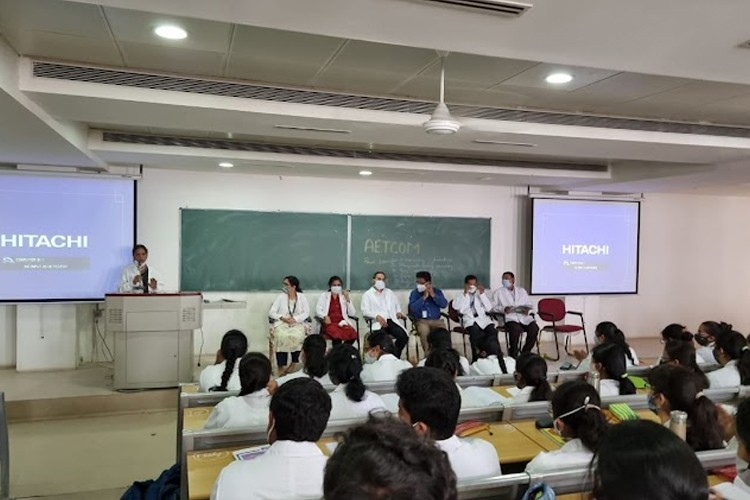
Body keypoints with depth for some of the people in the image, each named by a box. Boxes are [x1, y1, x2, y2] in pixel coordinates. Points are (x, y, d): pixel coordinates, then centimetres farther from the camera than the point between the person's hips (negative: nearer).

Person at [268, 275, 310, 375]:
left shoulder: (301, 296, 8)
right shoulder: (281, 297, 9)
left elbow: (306, 312, 2)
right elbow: (271, 313, 5)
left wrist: (295, 319, -13)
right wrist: (282, 318, -12)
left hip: (297, 323, 0)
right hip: (281, 323, 0)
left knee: (297, 336, -34)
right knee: (281, 336, -33)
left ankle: (294, 363, -15)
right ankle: (281, 366, -27)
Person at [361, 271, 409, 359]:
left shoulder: (390, 292, 28)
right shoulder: (367, 294, 12)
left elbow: (397, 306, 26)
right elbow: (365, 311, 0)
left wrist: (398, 312, 1)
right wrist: (377, 316, -17)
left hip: (392, 321, 4)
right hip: (378, 322, -4)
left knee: (404, 336, -25)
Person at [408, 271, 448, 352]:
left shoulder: (437, 291, 11)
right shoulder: (414, 293, 4)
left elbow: (444, 304, -4)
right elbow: (412, 308, -11)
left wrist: (433, 295, -12)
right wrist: (424, 297, -13)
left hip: (436, 320, 2)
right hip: (421, 320, -2)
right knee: (424, 332, -34)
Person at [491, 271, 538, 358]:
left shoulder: (522, 291, 26)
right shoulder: (498, 292, 17)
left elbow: (529, 305, 22)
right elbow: (493, 307, 5)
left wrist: (527, 309, -2)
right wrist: (504, 309, -15)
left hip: (524, 317, 3)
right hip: (509, 318, -3)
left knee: (534, 328, -27)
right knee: (516, 329, -36)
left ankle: (525, 353, -8)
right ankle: (513, 355, -16)